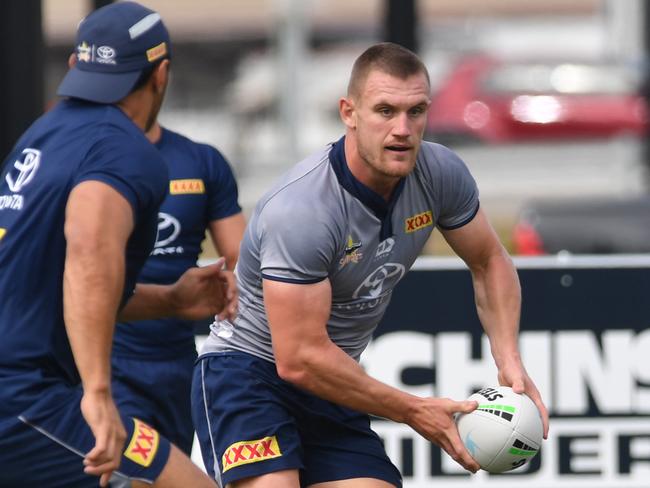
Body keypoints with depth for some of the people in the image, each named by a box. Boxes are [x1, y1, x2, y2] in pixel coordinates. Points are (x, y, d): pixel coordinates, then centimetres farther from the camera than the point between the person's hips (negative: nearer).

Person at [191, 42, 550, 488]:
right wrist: (414, 412, -19)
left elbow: (489, 262, 10)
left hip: (332, 390, 7)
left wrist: (509, 362, -6)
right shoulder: (300, 211, -29)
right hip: (247, 375, -7)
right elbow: (300, 358, -27)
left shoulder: (440, 174, -9)